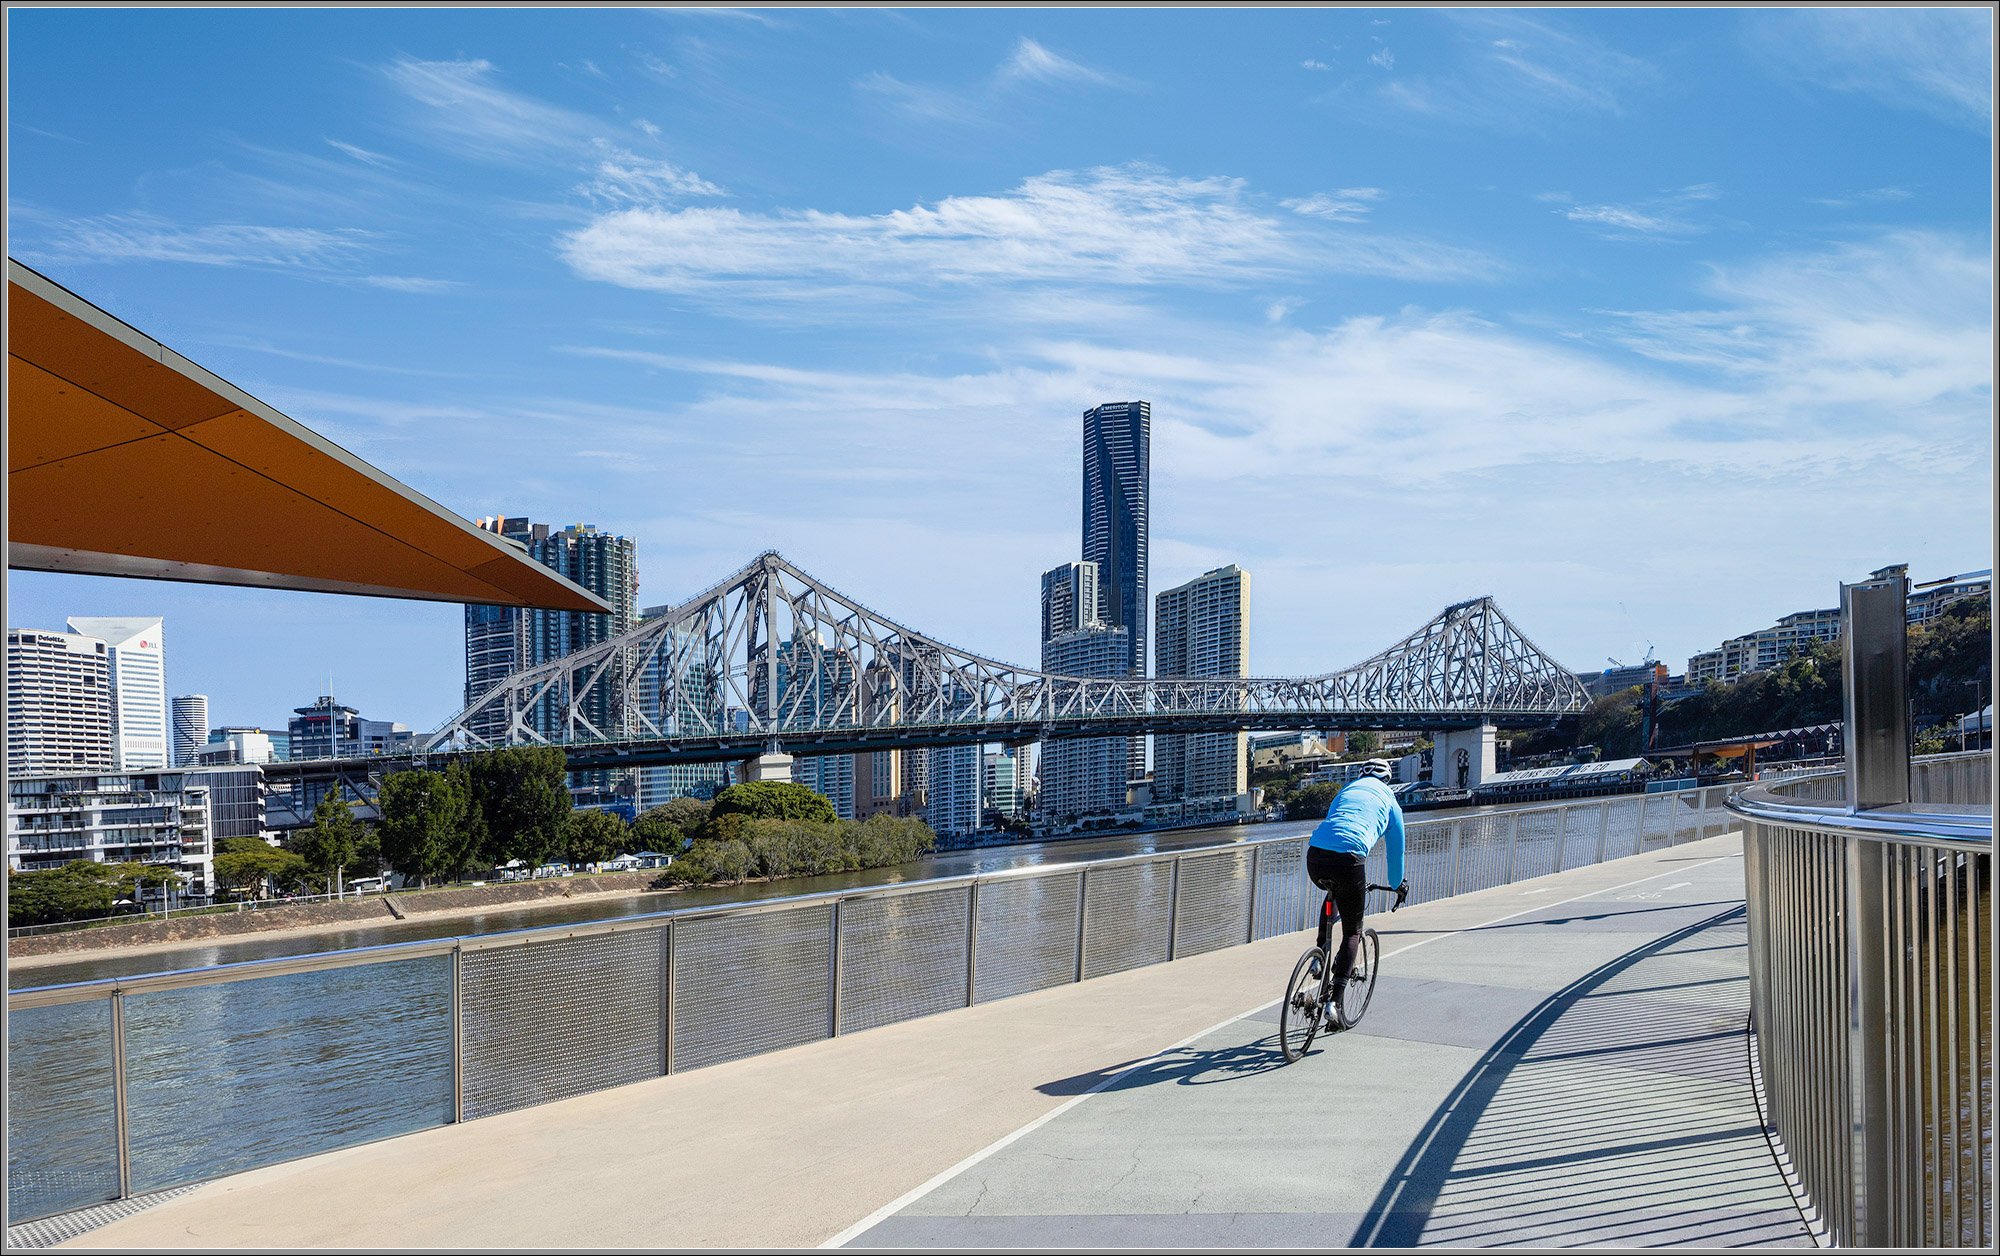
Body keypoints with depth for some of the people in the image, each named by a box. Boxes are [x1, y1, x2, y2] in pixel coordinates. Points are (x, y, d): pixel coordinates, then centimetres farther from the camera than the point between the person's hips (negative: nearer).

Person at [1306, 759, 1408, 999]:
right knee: (1352, 932, 14)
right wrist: (1398, 886, 48)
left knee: (1333, 892, 39)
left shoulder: (1346, 791, 32)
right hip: (1348, 860, -4)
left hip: (1315, 856, 4)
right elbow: (1396, 851, 30)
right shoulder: (1390, 802, 22)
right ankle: (1336, 999, 2)